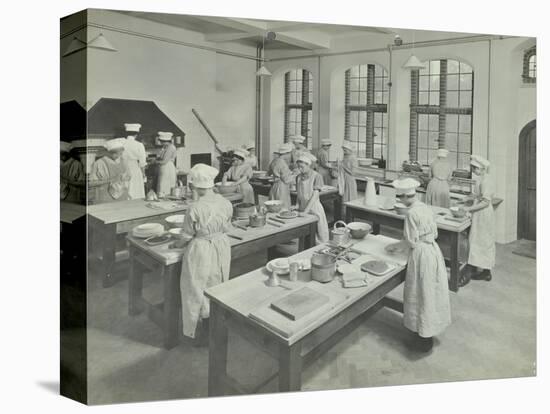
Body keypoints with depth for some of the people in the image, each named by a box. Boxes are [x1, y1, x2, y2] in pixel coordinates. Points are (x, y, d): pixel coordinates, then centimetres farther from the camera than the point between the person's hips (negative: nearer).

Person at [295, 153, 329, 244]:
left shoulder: (316, 176, -11)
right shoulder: (298, 177, 6)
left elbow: (315, 195, -16)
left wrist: (305, 211, -21)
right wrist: (297, 205, -1)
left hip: (314, 208, -5)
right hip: (302, 208, 5)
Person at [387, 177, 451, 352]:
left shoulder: (412, 213, -20)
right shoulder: (426, 208, 5)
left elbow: (411, 242, -17)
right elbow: (434, 234, 12)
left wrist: (395, 245, -1)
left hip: (422, 255, -9)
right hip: (433, 251, 9)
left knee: (422, 295, 5)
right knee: (431, 293, 19)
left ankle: (425, 338, 18)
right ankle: (429, 331, 36)